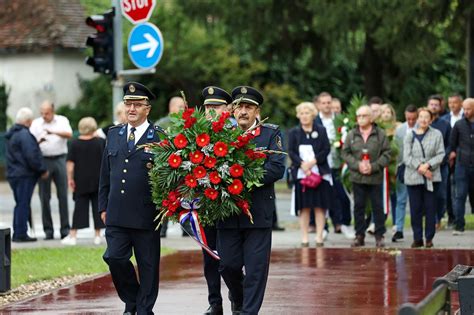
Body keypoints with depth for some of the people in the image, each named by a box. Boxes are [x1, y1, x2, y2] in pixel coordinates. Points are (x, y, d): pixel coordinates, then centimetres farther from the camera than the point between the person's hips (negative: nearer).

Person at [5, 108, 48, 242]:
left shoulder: (11, 134, 14)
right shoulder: (24, 135, -17)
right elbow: (31, 156, -21)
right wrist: (42, 170, -9)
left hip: (13, 174, 9)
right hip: (25, 175, -9)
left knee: (20, 204, 15)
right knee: (23, 204, -5)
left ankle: (17, 233, 18)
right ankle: (21, 234, -4)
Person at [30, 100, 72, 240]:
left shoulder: (62, 120, 7)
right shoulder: (36, 123, 9)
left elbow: (69, 134, -11)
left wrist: (53, 132, -25)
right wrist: (38, 142, -21)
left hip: (60, 159, -1)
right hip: (43, 160, 1)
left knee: (63, 195, -3)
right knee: (44, 196, 0)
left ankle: (65, 229, 0)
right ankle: (48, 230, 4)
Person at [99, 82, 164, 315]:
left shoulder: (160, 137, -4)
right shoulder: (113, 134, 12)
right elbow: (105, 175, 16)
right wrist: (103, 206, 12)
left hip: (146, 214, -4)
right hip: (116, 214, 4)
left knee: (147, 264, 3)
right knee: (114, 258, -2)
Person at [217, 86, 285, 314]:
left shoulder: (271, 134, 2)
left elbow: (277, 168, -10)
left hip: (258, 212, -2)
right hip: (228, 213, 2)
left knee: (256, 268, -2)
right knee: (228, 265, 5)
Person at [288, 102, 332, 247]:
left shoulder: (321, 130, 7)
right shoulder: (294, 132, 8)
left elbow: (326, 149, 0)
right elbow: (291, 152, 0)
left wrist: (313, 162, -13)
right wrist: (302, 164, -15)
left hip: (320, 172, 0)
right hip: (301, 173, 0)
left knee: (320, 206, -1)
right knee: (304, 207, 0)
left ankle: (319, 236, 1)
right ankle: (304, 237, 3)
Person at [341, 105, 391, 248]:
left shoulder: (380, 134, -1)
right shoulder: (351, 135, 5)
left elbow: (386, 154, -3)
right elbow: (345, 153, 4)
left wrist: (373, 167, -14)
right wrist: (357, 165, -11)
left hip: (375, 177, -2)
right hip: (357, 177, 2)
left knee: (377, 206, 2)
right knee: (359, 206, 6)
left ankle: (379, 236, 9)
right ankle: (359, 235, 13)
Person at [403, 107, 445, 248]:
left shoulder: (436, 134, 3)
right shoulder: (410, 135, 5)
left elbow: (441, 154, 0)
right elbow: (407, 157, 0)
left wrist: (428, 165, -13)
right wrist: (419, 167, -13)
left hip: (431, 177, -1)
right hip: (413, 177, 1)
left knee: (430, 208, 0)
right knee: (415, 209, 2)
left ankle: (429, 238, 7)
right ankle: (417, 238, 8)